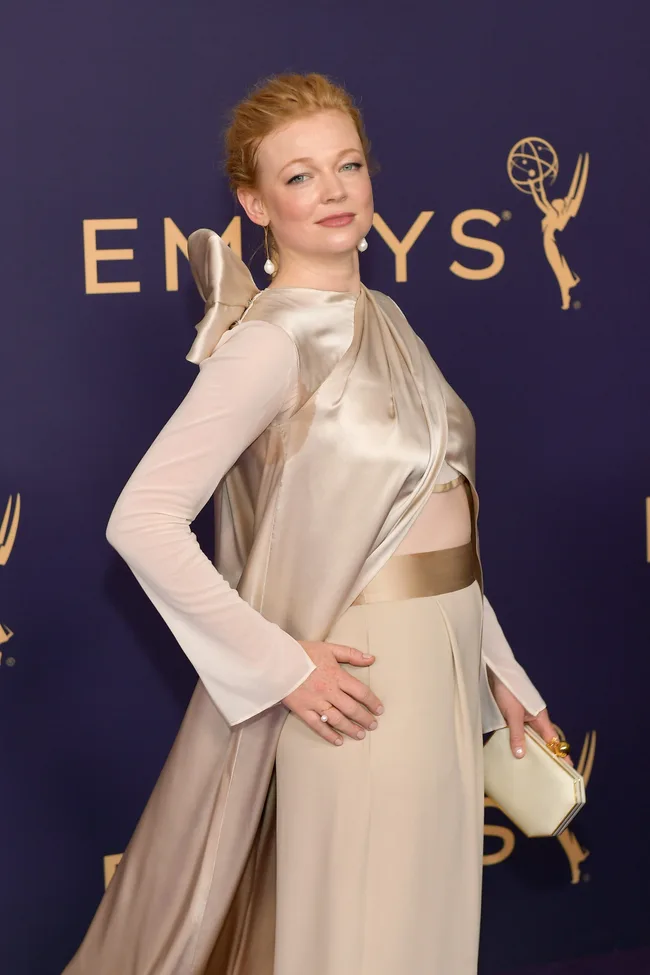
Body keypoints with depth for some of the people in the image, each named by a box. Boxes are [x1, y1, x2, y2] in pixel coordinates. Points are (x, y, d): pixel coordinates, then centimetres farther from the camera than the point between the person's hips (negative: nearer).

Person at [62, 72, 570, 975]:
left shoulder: (383, 318, 8)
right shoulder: (274, 341, -16)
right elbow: (142, 521, -21)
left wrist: (497, 668, 12)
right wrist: (281, 664, -19)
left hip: (446, 668, 8)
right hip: (364, 685, -8)